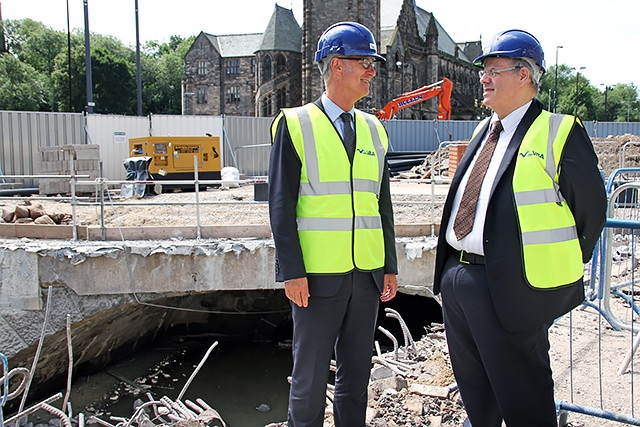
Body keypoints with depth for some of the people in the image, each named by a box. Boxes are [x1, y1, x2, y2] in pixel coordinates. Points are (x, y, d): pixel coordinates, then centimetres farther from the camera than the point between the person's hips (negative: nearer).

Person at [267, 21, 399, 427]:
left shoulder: (374, 129, 11)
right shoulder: (295, 124, -3)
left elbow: (383, 204, 13)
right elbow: (281, 205, -7)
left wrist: (390, 267, 9)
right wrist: (293, 272, -12)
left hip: (368, 273, 5)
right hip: (318, 275, -4)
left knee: (357, 371, 15)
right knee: (311, 375, 6)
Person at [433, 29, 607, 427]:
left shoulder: (559, 132, -9)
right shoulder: (484, 131, 15)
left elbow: (591, 205, -7)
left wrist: (563, 269, 0)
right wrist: (452, 264, 16)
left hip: (511, 286, -7)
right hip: (456, 276, 8)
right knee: (473, 388, 23)